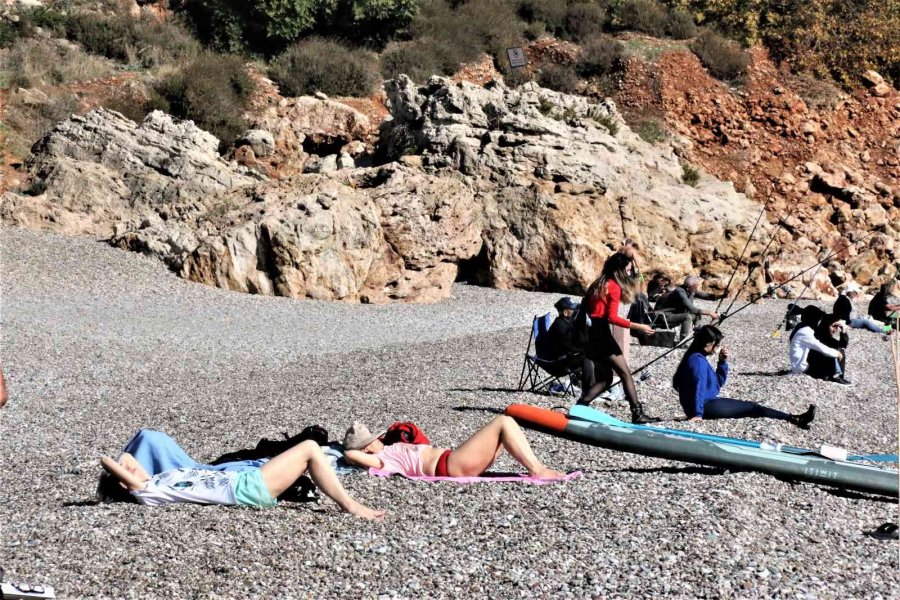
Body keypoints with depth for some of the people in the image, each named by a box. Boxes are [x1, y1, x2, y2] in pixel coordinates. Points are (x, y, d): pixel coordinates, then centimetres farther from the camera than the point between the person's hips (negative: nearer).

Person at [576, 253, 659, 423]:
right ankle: (637, 414, -5)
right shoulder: (614, 287, -8)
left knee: (605, 377, 13)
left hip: (589, 334, 8)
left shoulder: (598, 284, 17)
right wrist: (638, 327, -17)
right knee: (625, 374, -2)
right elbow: (612, 317, -16)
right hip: (601, 334, -8)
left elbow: (584, 307, 18)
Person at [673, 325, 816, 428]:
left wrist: (722, 361, 7)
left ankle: (795, 420, 9)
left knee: (750, 406, 10)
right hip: (706, 407, -10)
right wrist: (698, 414, -32)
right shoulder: (698, 360, -18)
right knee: (752, 408, -5)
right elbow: (699, 386, -29)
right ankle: (796, 420, -1)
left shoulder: (697, 358, 14)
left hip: (708, 403, 10)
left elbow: (718, 383, 19)